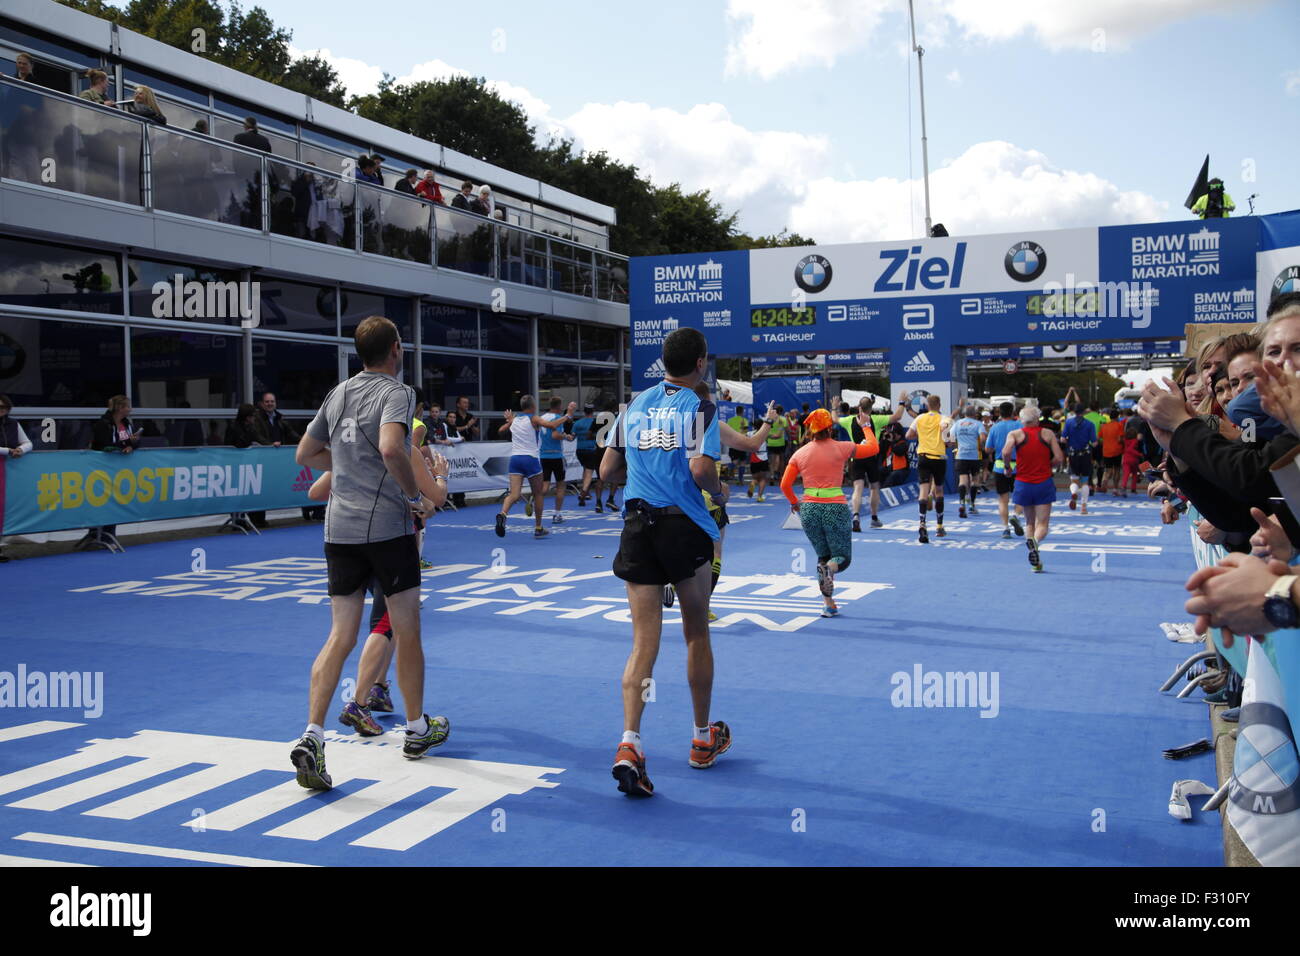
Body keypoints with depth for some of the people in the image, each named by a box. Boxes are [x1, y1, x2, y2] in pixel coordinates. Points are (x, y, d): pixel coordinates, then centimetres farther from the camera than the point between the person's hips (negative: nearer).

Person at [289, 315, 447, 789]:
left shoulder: (338, 393, 13)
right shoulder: (396, 392, -7)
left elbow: (305, 454, 21)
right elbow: (391, 448, -26)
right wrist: (417, 497, -14)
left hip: (340, 528, 6)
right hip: (387, 527, -6)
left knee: (340, 637, 5)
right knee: (407, 633, 11)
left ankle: (312, 736, -9)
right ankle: (417, 729, 25)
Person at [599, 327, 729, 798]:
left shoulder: (634, 405, 11)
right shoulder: (700, 408, -3)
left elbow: (607, 470, 12)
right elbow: (701, 470, -17)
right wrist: (720, 492, 4)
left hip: (637, 525, 3)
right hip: (684, 526, -3)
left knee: (644, 641, 1)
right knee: (696, 635, 14)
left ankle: (629, 744, -16)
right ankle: (703, 739, 28)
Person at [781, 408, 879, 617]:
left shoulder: (799, 454, 4)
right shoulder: (841, 448, -2)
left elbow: (785, 485, 2)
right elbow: (874, 448, 11)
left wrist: (794, 503, 20)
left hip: (809, 508, 3)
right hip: (835, 507, -3)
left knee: (823, 556, 19)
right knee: (843, 558, 9)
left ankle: (828, 603, 10)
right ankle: (831, 567, -28)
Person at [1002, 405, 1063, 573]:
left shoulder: (1015, 434, -1)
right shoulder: (1048, 434, 1)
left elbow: (1006, 453, -18)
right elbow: (1058, 458, -5)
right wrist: (1047, 466, 13)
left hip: (1023, 483, 1)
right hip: (1044, 483, -1)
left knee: (1029, 522, 19)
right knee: (1042, 524, -1)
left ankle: (1030, 540, -5)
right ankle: (1036, 542, -31)